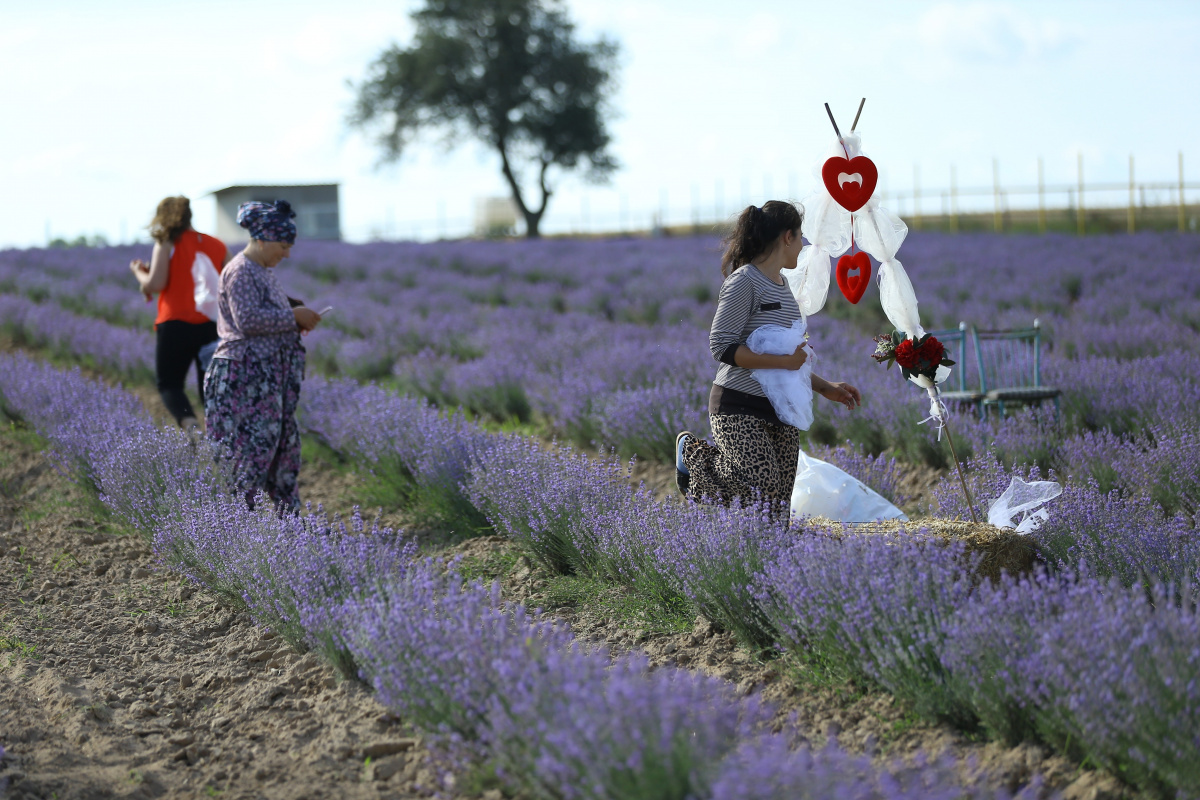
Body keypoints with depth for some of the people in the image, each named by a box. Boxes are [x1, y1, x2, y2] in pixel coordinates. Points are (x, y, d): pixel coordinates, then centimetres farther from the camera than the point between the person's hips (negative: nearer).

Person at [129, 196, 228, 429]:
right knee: (210, 388, 13)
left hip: (176, 324, -4)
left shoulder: (166, 245, -3)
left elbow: (156, 284, -12)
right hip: (213, 327, 4)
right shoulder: (217, 245, 11)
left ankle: (189, 423, -21)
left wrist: (139, 271, 8)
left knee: (168, 383, 6)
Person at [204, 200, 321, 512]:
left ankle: (290, 516, 19)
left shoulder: (264, 270, 16)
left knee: (285, 440, 12)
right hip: (244, 378, -10)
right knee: (254, 446, -8)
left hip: (269, 378, 10)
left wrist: (297, 315, 10)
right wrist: (294, 316, -18)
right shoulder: (240, 272, -16)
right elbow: (248, 320, -25)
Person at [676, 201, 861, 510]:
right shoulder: (745, 282, -12)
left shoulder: (782, 286, 16)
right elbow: (721, 346, -19)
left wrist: (826, 388, 15)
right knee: (761, 496, -18)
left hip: (781, 409, 8)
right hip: (740, 408, -8)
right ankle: (693, 452, 8)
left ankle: (718, 456, 27)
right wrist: (783, 360, -21)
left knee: (780, 501, 2)